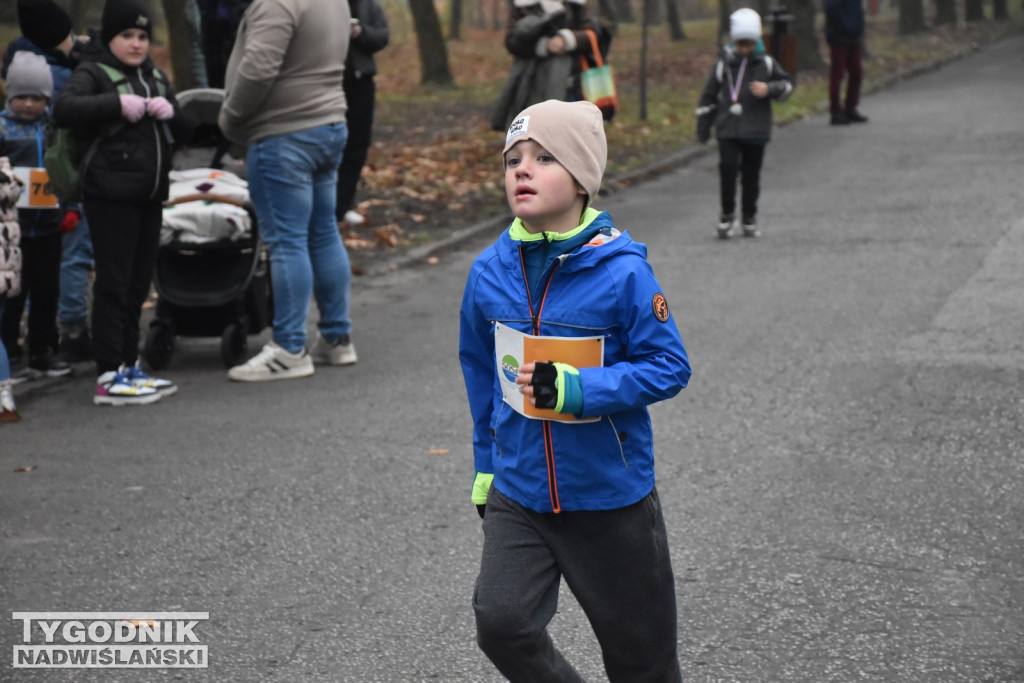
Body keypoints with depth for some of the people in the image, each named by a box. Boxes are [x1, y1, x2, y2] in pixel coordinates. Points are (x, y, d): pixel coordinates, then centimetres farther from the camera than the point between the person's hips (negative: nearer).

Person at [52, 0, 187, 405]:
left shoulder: (156, 79, 19)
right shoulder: (94, 73, -3)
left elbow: (182, 134, 20)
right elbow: (63, 110, -21)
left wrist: (169, 113, -1)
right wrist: (117, 103, -25)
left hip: (149, 196, 7)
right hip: (111, 195, -7)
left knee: (138, 284, 10)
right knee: (114, 284, -8)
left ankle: (129, 365, 18)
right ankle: (108, 376, -8)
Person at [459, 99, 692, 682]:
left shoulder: (622, 271, -17)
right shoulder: (491, 270, -2)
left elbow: (669, 366, -14)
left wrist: (574, 390, -27)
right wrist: (486, 467, 17)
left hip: (612, 497, -3)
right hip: (518, 494, 3)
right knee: (501, 622, -13)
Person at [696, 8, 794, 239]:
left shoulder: (766, 64, 4)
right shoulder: (724, 65, 3)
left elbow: (787, 84, 10)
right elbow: (709, 95, 9)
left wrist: (769, 89, -12)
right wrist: (703, 126, 9)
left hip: (756, 130, 1)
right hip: (728, 129, -1)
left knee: (751, 174, 5)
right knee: (728, 168, -13)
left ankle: (750, 218, 19)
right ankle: (727, 213, 3)